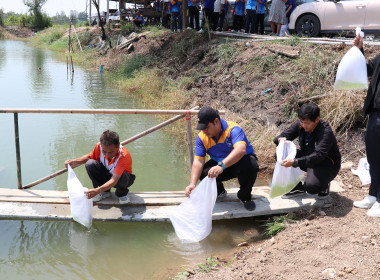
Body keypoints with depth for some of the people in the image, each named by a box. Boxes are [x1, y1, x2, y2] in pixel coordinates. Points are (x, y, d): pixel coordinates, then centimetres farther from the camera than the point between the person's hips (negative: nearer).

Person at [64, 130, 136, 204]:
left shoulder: (124, 156, -37)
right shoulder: (99, 146, -23)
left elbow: (114, 180, -45)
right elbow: (90, 156, 1)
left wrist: (98, 190, -59)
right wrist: (75, 161, -16)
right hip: (106, 175, 4)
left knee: (123, 176, -40)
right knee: (90, 164, -22)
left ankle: (122, 194, -2)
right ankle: (105, 192, -2)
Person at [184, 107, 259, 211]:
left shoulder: (233, 129, -29)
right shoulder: (202, 137, -13)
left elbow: (241, 150, -47)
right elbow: (198, 161, -19)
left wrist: (221, 166, -60)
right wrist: (192, 184, -34)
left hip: (240, 161, -4)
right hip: (219, 164, 4)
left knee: (250, 165, -38)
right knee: (203, 172, -25)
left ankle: (245, 196, -7)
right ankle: (219, 190, 12)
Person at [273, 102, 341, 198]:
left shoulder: (326, 131, -28)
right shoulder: (299, 124, -11)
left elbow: (318, 156, -40)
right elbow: (284, 135, -4)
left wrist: (295, 162, -53)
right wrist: (281, 139, -32)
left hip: (327, 164, -6)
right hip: (307, 157, 6)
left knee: (311, 187, -35)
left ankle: (324, 185, 5)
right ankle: (297, 188, -2)